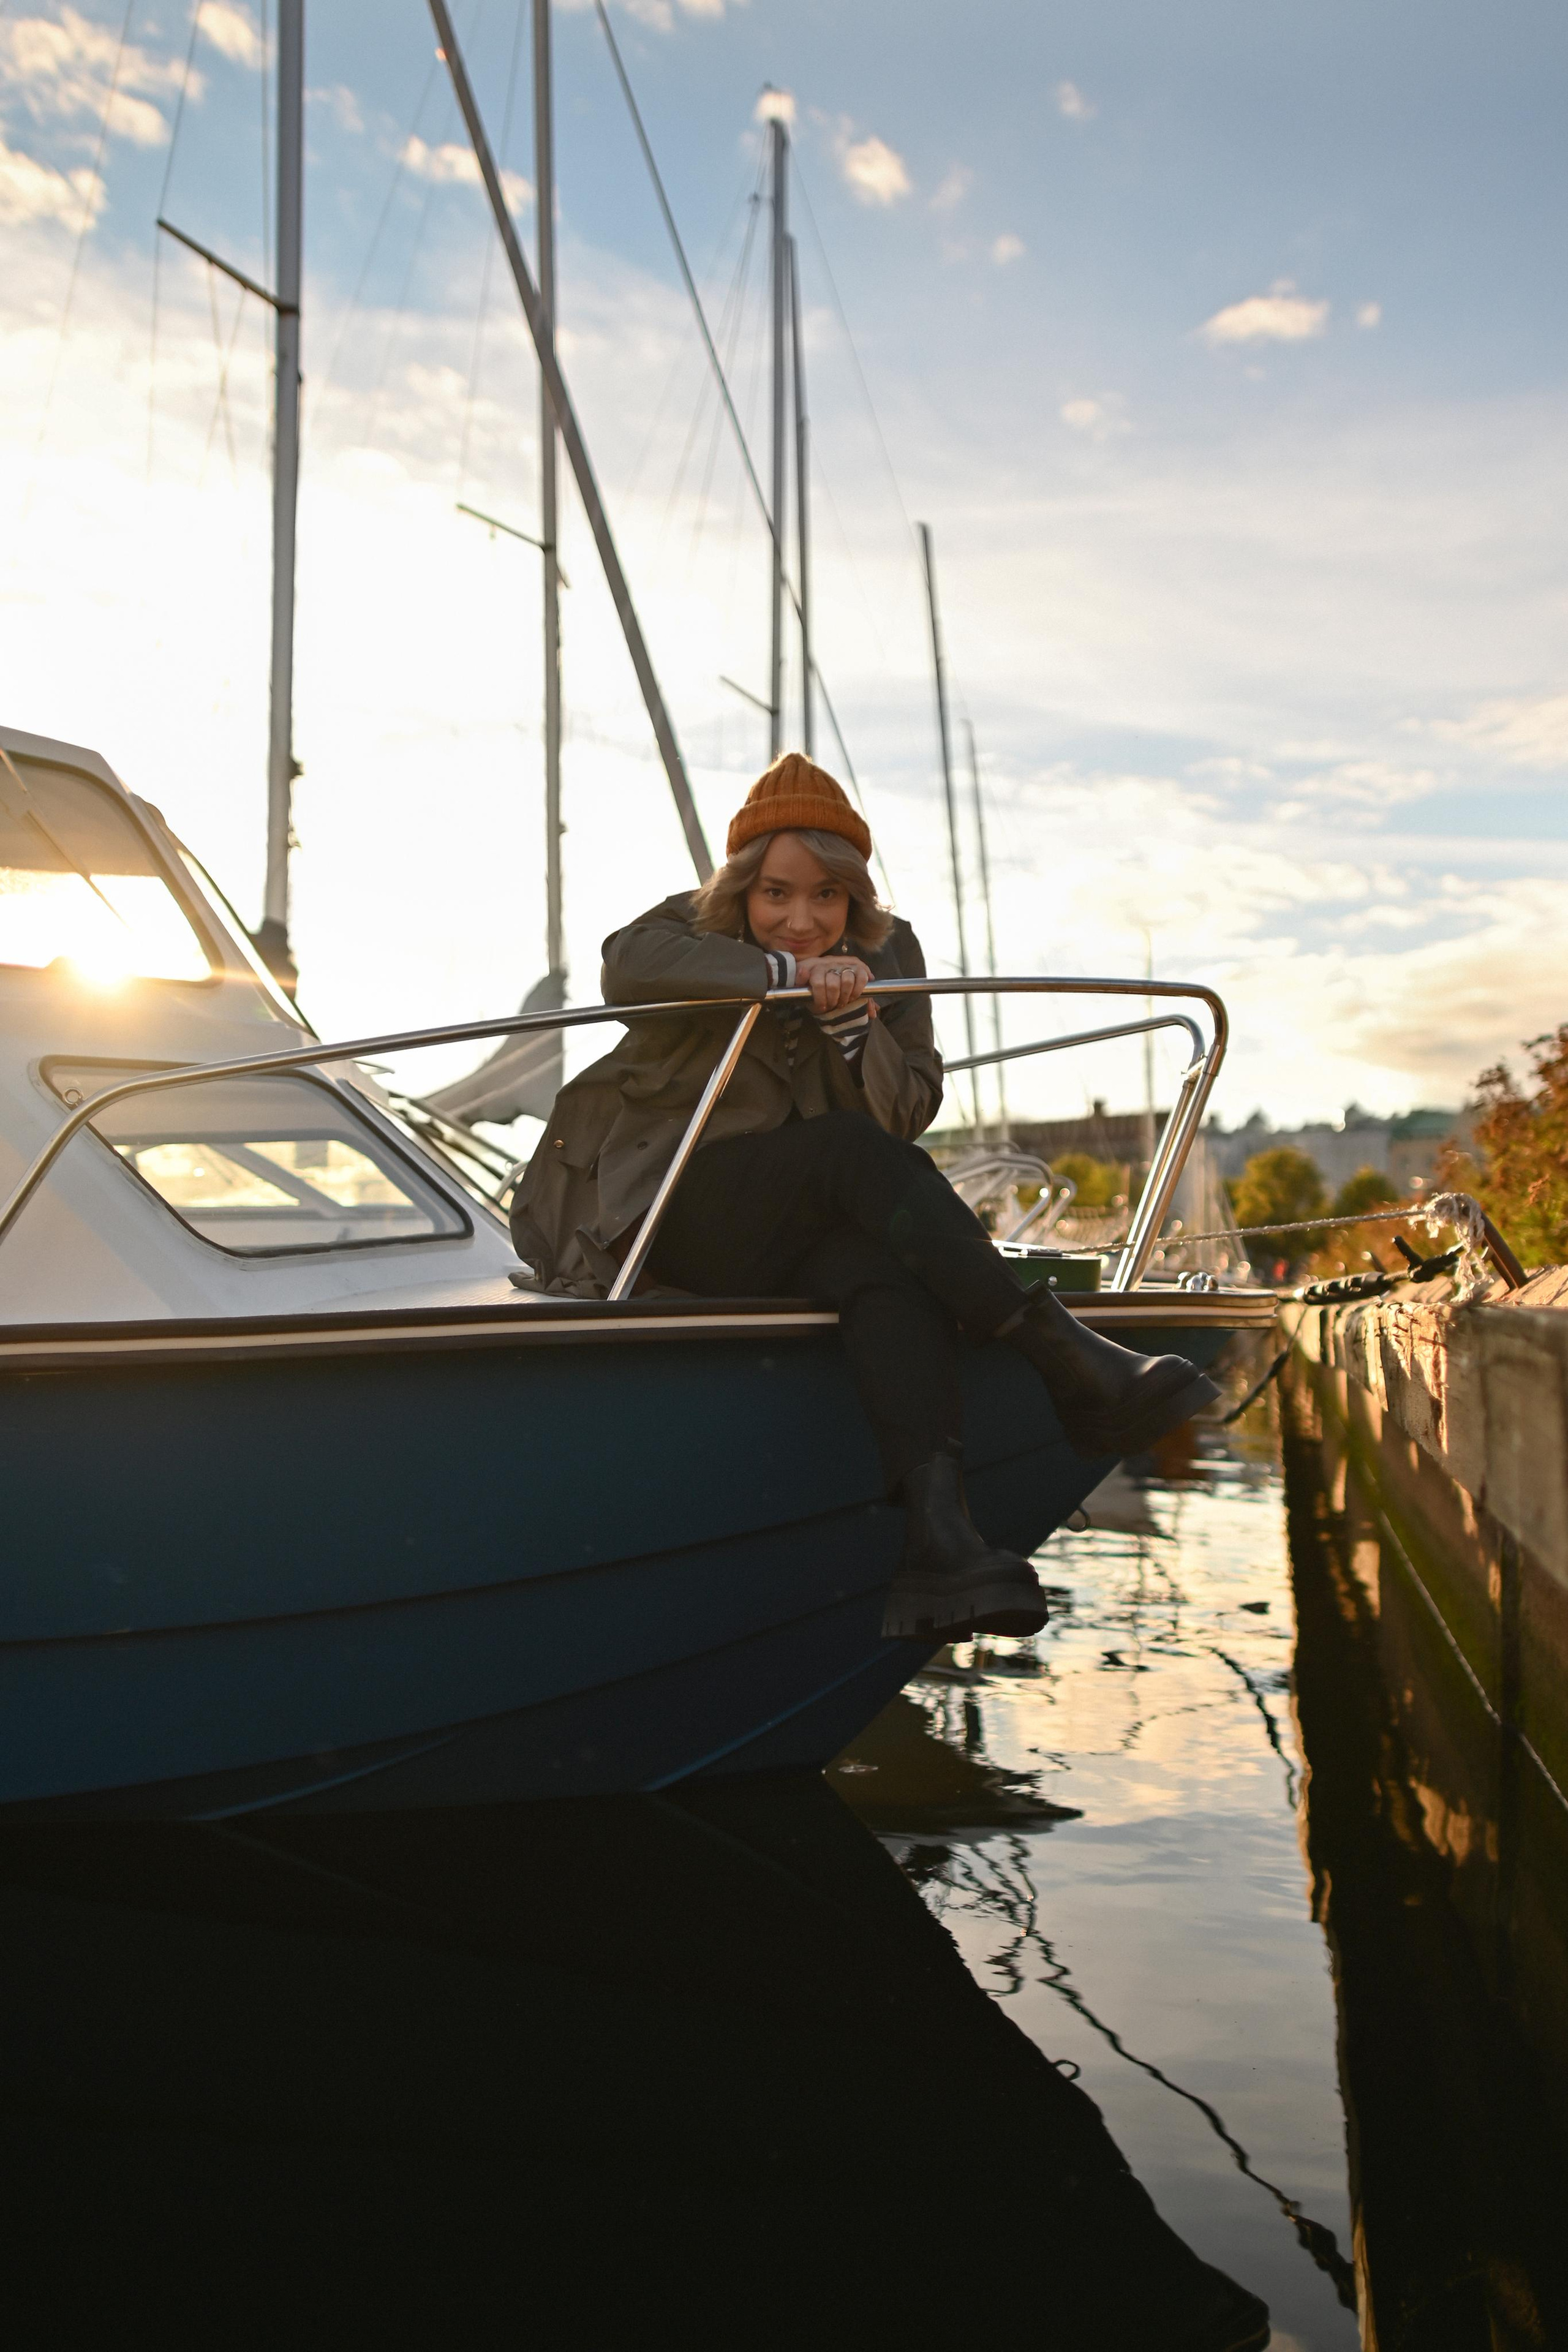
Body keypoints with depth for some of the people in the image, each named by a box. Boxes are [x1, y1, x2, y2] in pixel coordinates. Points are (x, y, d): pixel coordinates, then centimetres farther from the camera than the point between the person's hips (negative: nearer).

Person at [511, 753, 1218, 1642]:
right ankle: (1073, 1363, -36)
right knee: (853, 1151, -31)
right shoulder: (694, 926, 3)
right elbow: (626, 964, -24)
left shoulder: (889, 957, 10)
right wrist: (791, 972, -30)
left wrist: (852, 1019, -16)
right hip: (666, 1214, -3)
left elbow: (910, 1115, 1)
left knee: (889, 1270, -34)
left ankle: (942, 1539, -51)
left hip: (790, 1236, 3)